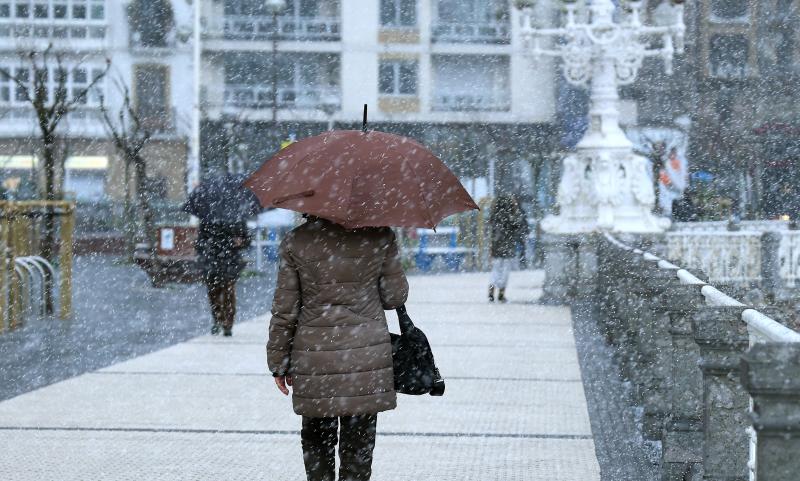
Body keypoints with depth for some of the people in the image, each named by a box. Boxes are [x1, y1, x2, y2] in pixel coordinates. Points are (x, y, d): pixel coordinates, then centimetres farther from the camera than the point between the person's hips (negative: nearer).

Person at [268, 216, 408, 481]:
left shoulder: (296, 242, -5)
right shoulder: (379, 236, -5)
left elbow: (284, 311, -2)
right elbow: (395, 296, 1)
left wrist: (278, 362, 7)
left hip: (315, 357, 0)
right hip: (367, 355, 0)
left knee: (316, 440, 15)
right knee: (358, 441, 6)